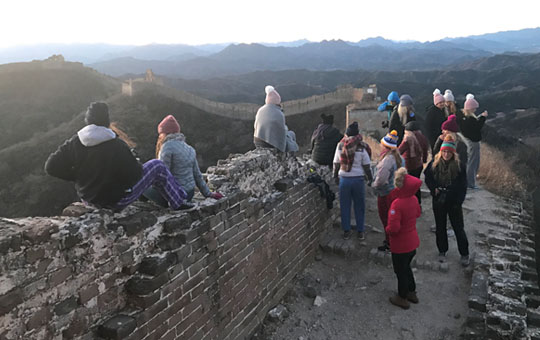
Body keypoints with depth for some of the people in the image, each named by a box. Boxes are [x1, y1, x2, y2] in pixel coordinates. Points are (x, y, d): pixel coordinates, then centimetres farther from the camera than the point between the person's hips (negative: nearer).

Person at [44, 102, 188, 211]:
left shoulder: (74, 142, -11)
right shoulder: (117, 145, -25)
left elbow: (51, 167, -8)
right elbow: (134, 175, -20)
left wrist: (77, 176, 3)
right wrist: (137, 165, 2)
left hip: (88, 199, 6)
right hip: (117, 202, -5)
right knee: (157, 166, 7)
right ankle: (180, 204, 20)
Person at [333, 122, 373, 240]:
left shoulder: (340, 146, -4)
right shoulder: (361, 147, -10)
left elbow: (336, 164, 2)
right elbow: (366, 166, -5)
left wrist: (336, 176, 17)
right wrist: (370, 178, 9)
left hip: (344, 179, 1)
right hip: (358, 179, -1)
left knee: (345, 206, 12)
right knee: (359, 206, 11)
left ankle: (346, 231, 19)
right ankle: (360, 231, 20)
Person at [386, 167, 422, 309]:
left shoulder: (397, 204, -31)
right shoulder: (413, 199, -7)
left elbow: (393, 228, -31)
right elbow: (418, 213, 14)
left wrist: (387, 230, -11)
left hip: (400, 245, -7)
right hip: (413, 241, 7)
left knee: (400, 271, 13)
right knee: (406, 267, 27)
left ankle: (402, 298, 31)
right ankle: (412, 293, 42)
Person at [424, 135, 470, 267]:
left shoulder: (459, 166, -11)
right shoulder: (434, 163, -5)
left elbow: (463, 185, -7)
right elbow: (427, 178, 6)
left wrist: (459, 201, -12)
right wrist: (434, 189, -10)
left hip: (454, 202, -2)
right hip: (438, 201, 3)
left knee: (459, 228, 6)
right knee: (440, 227, 15)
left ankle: (464, 254, 21)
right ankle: (442, 251, 33)